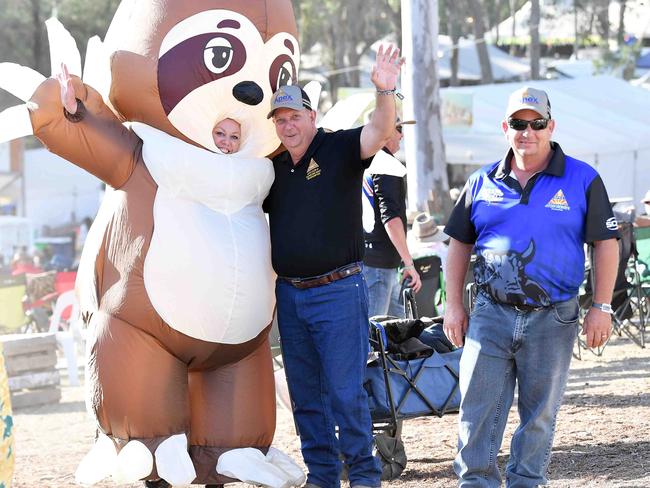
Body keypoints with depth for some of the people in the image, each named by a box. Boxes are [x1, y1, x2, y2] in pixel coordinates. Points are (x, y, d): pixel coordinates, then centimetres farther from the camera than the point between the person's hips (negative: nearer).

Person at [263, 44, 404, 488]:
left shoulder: (339, 149, -4)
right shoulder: (274, 168, 13)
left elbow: (379, 133, -24)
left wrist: (385, 92, -42)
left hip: (338, 290, -6)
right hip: (290, 294, 6)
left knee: (345, 389, -7)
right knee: (305, 393, 9)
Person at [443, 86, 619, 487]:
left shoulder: (582, 180, 0)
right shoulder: (483, 182, 7)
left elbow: (606, 244, 1)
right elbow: (460, 244, 14)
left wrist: (601, 308, -4)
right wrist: (454, 305, 8)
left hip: (552, 319, -1)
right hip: (491, 315, 2)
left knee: (540, 413, 7)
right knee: (478, 409, -4)